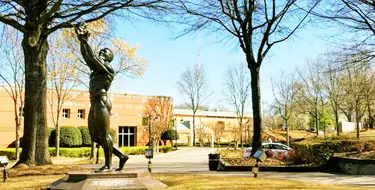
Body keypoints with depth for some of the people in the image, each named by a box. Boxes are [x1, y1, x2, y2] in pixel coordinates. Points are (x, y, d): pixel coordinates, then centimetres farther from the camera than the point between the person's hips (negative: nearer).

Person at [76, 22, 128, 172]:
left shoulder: (109, 69, -2)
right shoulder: (96, 69, 21)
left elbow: (93, 58, -10)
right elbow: (86, 56, 16)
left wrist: (85, 41, -7)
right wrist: (82, 41, 6)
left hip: (101, 103, -9)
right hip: (94, 104, 9)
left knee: (104, 135, -5)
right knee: (96, 136, 8)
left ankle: (108, 165, 4)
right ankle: (121, 156, 13)